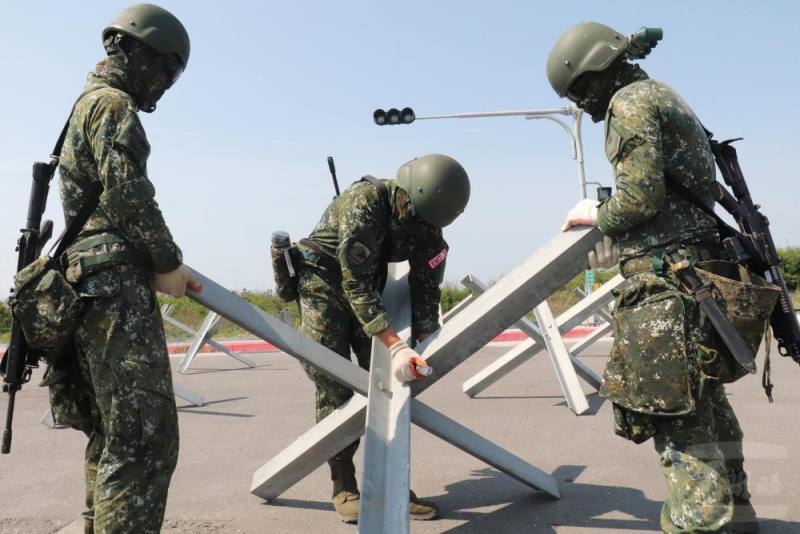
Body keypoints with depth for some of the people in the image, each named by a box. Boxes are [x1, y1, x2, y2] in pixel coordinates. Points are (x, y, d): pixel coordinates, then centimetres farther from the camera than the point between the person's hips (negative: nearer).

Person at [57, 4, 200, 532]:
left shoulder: (86, 103, 26)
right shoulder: (113, 103, -5)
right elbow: (129, 197, -17)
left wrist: (159, 260, 18)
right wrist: (167, 262, -7)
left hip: (90, 289, 11)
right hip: (117, 287, -11)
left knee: (111, 436, 16)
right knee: (146, 438, -14)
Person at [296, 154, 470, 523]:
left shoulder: (427, 223, -12)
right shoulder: (364, 202, -32)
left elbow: (426, 290, -8)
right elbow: (357, 286, -35)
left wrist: (422, 350, -17)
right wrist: (395, 346, -42)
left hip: (365, 286, 6)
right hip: (322, 283, -5)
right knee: (334, 388, -8)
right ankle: (344, 487, 5)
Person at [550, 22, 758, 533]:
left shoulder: (631, 102, -8)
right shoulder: (667, 97, 22)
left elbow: (641, 198, -19)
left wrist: (596, 215, 2)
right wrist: (601, 251, 26)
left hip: (668, 279, -10)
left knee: (680, 417, -7)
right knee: (706, 404, 16)